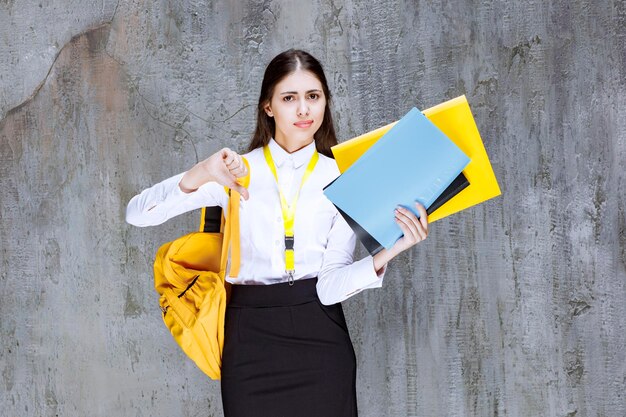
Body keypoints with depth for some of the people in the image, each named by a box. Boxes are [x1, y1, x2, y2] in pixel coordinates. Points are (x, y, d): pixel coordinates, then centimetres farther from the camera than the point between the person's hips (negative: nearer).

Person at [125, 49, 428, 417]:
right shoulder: (236, 172, 3)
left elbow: (331, 286, -7)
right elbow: (137, 214, -6)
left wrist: (388, 252, -24)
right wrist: (200, 176, -22)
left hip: (319, 339, 0)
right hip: (250, 337, 0)